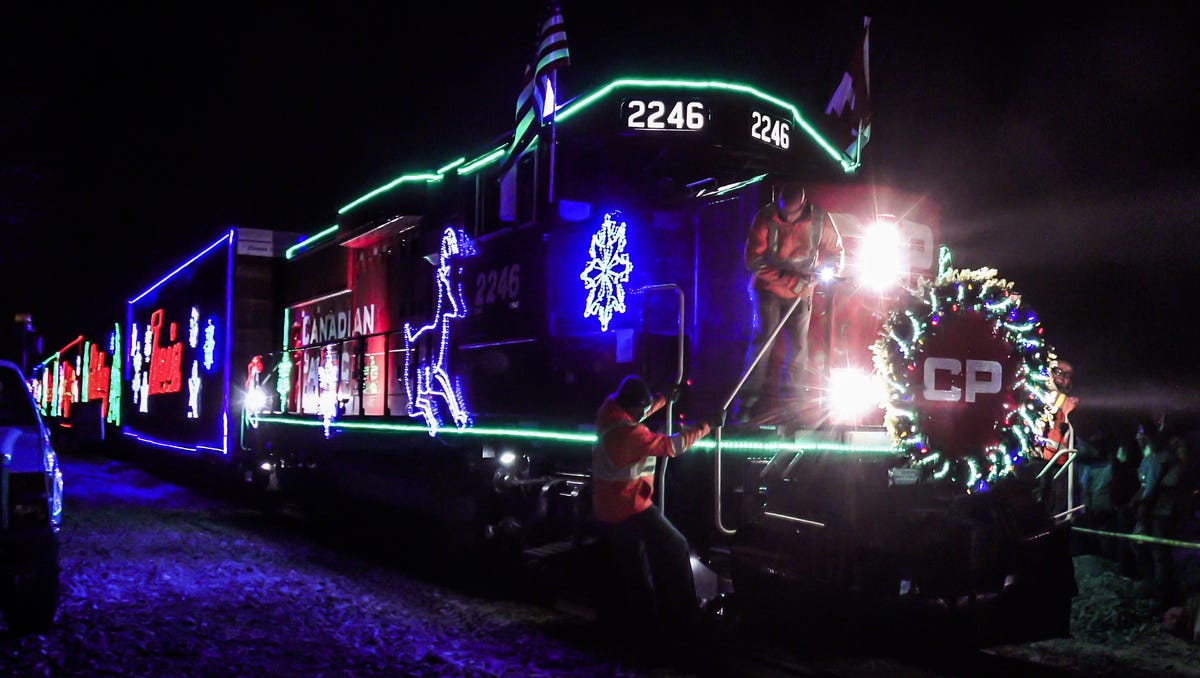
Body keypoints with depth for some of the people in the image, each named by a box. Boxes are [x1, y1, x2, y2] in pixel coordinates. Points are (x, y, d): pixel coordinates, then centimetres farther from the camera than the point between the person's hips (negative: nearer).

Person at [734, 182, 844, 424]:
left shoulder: (819, 219, -10)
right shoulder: (765, 218, -16)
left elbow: (835, 249, 6)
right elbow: (753, 259, -17)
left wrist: (832, 268, -15)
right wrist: (789, 280, -22)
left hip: (801, 292, 3)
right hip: (769, 288, -2)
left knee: (798, 344, 2)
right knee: (763, 337, -13)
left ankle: (791, 400, 14)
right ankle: (749, 398, -10)